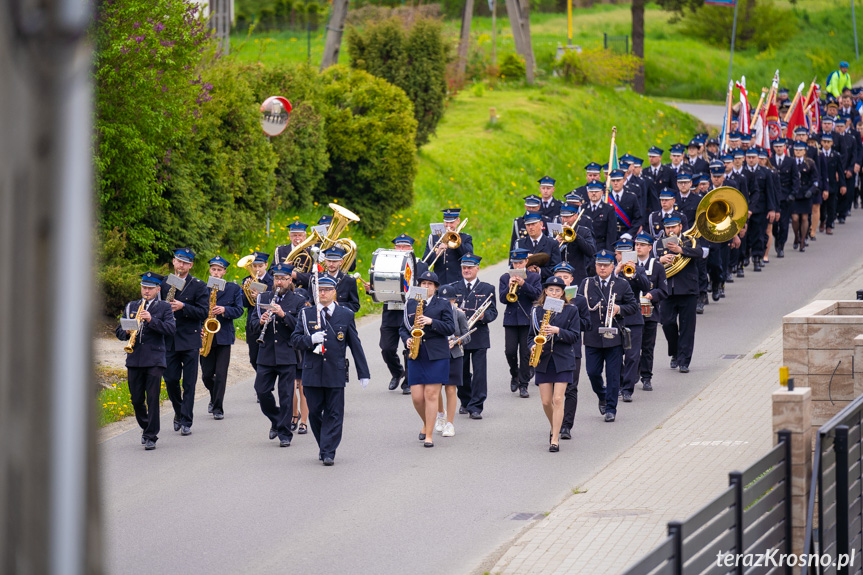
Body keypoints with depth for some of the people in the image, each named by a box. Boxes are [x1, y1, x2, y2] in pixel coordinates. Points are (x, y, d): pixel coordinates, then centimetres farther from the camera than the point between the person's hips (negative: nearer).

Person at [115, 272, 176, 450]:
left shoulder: (163, 308, 6)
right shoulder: (130, 307, 16)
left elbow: (171, 329, -8)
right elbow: (119, 332, 15)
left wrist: (151, 320, -19)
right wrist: (126, 332, -8)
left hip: (155, 360, -3)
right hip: (134, 360, 3)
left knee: (153, 399, -8)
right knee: (137, 400, 6)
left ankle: (151, 437, -4)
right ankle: (145, 427, 29)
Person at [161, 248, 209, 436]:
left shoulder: (198, 286, -1)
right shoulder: (164, 284, 11)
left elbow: (203, 313, -7)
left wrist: (183, 307, -19)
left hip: (190, 341, -3)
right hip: (169, 340, 3)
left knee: (189, 383, -3)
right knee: (170, 380, 2)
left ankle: (186, 421, 0)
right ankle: (179, 413, 24)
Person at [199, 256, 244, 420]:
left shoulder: (233, 288, 4)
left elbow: (239, 310, 1)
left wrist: (224, 310, -17)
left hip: (224, 335, -2)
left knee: (221, 374, -7)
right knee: (207, 375, 5)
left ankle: (218, 408, -2)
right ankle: (214, 398, 32)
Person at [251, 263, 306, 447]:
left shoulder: (298, 301, 2)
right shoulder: (263, 299, 12)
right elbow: (253, 321, 9)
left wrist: (284, 315, -21)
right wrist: (260, 322, -13)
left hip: (287, 356, -3)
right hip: (266, 354, 3)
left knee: (286, 395, -3)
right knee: (262, 391, 0)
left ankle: (285, 434, 4)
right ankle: (276, 420, 26)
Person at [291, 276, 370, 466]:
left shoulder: (346, 315, 6)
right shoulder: (306, 314, 7)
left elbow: (355, 345, 7)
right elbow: (295, 340, 4)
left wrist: (363, 373, 5)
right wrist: (310, 340, -18)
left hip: (336, 373, -1)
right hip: (312, 372, 1)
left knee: (334, 414, -3)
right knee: (314, 412, 5)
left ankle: (328, 452, -2)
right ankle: (323, 446, 23)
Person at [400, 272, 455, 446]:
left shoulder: (443, 305, 3)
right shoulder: (410, 304, 13)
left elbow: (450, 328, -5)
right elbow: (403, 328, 18)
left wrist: (431, 322, -17)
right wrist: (407, 339, -2)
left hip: (437, 356, -3)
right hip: (416, 357, 3)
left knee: (431, 395, -6)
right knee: (417, 397, -1)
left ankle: (429, 435, -1)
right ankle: (427, 423, 27)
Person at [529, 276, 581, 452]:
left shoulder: (571, 310, 2)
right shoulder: (537, 310, 8)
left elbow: (575, 336, -2)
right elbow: (532, 334, 14)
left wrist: (558, 331, -17)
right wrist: (533, 347, -7)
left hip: (563, 360, -3)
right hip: (543, 360, 3)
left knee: (558, 400, -11)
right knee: (546, 402, 3)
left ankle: (555, 440, -8)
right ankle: (554, 429, 31)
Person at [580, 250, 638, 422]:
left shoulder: (621, 285, 4)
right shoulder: (586, 284, 7)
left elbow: (634, 306, 6)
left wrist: (619, 309, -12)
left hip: (613, 337, -1)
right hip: (592, 337, 2)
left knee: (613, 374, -1)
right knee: (593, 372, 3)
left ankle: (611, 408, 7)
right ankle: (602, 397, 31)